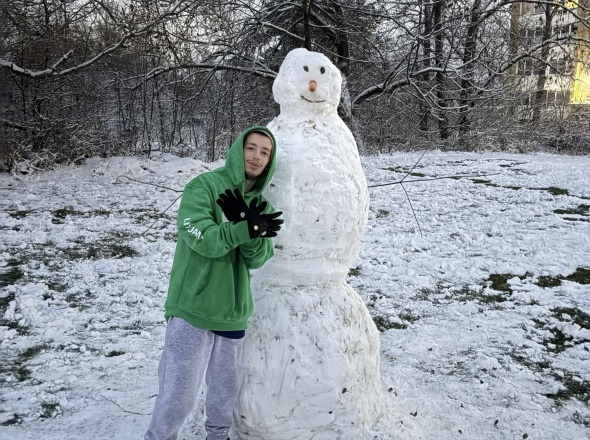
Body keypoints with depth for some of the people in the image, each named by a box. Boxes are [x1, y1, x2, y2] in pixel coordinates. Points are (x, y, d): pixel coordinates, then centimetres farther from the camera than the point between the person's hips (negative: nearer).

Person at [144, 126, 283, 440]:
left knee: (227, 391, 18)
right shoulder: (203, 187, -9)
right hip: (192, 308, -5)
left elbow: (257, 259, -3)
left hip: (233, 312, 5)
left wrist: (248, 226, -21)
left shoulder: (261, 205, 7)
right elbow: (202, 239, -21)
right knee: (178, 394, 1)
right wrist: (247, 228, -30)